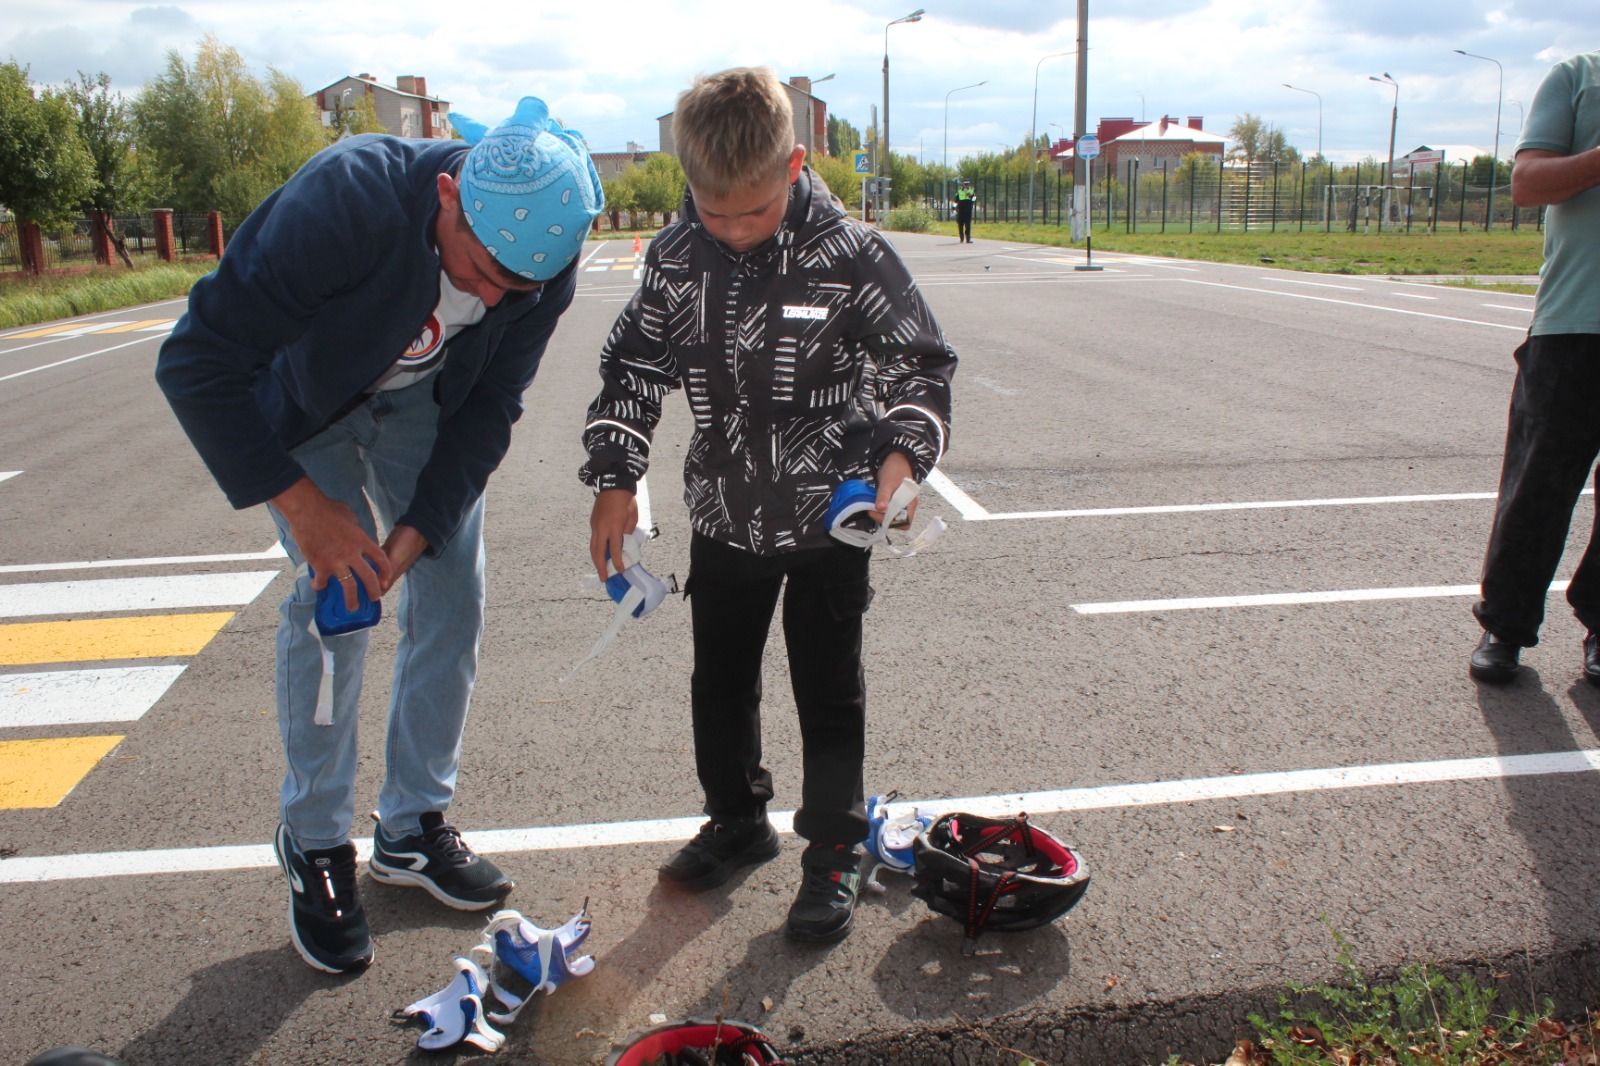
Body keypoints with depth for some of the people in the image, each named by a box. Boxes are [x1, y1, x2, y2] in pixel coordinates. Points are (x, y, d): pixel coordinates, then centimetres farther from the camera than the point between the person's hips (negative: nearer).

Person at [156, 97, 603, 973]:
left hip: (424, 397, 4)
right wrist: (301, 502, -36)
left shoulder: (543, 259, -24)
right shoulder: (346, 198, -39)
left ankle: (413, 829, 15)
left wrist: (414, 532, -24)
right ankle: (314, 847, 6)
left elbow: (489, 409, -14)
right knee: (329, 603, -11)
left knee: (452, 592, -1)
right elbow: (196, 362, -34)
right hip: (304, 399, -4)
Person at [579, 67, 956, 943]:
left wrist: (900, 454, -23)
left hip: (830, 516, -4)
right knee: (719, 681, 17)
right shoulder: (675, 258, -5)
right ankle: (738, 822, 39)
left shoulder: (850, 254, -15)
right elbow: (632, 367, 4)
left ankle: (834, 854, 24)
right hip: (725, 516, 4)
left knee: (828, 692, 7)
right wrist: (615, 480, -2)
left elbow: (922, 365, -8)